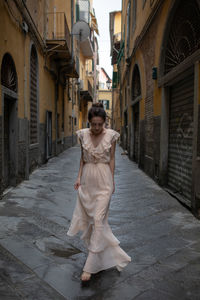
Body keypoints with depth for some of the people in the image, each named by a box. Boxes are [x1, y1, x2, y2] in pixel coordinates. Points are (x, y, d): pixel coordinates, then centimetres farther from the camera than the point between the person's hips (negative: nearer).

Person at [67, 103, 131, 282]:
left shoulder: (111, 135, -6)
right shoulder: (83, 134, 1)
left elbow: (112, 159, 0)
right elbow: (83, 158, 9)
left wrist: (112, 181, 0)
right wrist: (79, 177, 3)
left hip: (103, 180, -4)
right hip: (87, 179, 4)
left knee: (98, 219, -8)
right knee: (88, 218, 12)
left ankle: (90, 266, -2)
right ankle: (108, 253, 36)